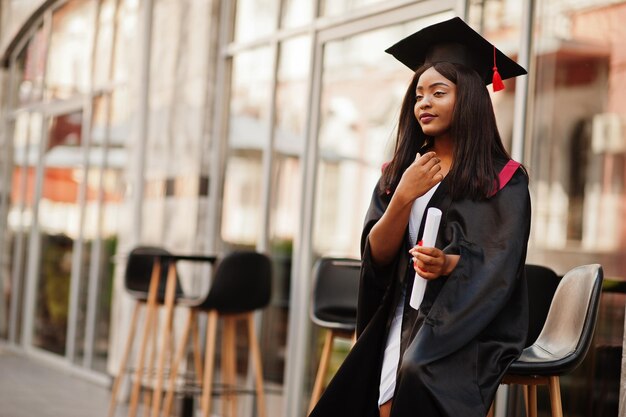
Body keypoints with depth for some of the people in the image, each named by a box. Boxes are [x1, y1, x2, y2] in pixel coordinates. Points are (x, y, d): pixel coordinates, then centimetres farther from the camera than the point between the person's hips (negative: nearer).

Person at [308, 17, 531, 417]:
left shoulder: (503, 179, -2)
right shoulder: (398, 174, 11)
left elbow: (499, 267, -7)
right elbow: (377, 256, 1)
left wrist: (448, 264, -26)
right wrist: (404, 197, -15)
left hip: (470, 323, -3)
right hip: (405, 316, 3)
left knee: (417, 373, -31)